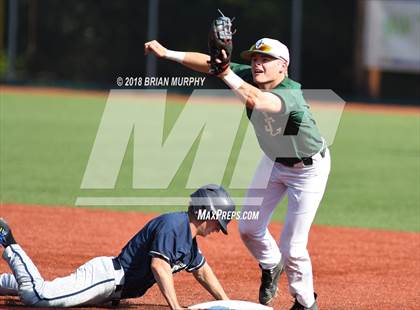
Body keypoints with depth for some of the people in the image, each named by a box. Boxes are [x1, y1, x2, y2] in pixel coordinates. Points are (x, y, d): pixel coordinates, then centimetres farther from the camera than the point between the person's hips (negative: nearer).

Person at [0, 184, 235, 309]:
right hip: (106, 275, -10)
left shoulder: (189, 238, 13)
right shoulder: (173, 224, -18)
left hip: (112, 289, 10)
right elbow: (159, 265, -31)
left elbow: (202, 270, 29)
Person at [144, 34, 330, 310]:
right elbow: (207, 62, -18)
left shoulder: (290, 94, -38)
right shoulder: (248, 76, -18)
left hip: (308, 169, -7)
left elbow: (255, 100, -57)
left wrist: (225, 71, -62)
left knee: (292, 247, -8)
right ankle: (271, 266, 42)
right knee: (249, 229, 11)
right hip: (274, 160, 7)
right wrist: (167, 53, -27)